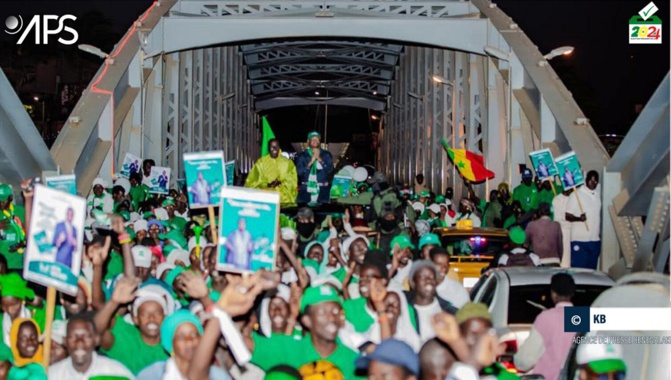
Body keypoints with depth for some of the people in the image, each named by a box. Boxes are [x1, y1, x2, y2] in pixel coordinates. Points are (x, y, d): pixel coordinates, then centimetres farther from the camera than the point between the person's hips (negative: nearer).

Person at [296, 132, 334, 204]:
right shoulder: (302, 156, 8)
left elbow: (330, 170, 0)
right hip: (306, 190, 0)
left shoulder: (326, 155, 11)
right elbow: (299, 171, -2)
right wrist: (310, 162, -11)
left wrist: (320, 159, -8)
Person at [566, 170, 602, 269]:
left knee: (591, 269, 7)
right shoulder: (577, 194, -4)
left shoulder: (598, 195, 12)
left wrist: (600, 233, 12)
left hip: (595, 240, 5)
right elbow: (567, 216, -6)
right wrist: (579, 218, -24)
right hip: (579, 239, -5)